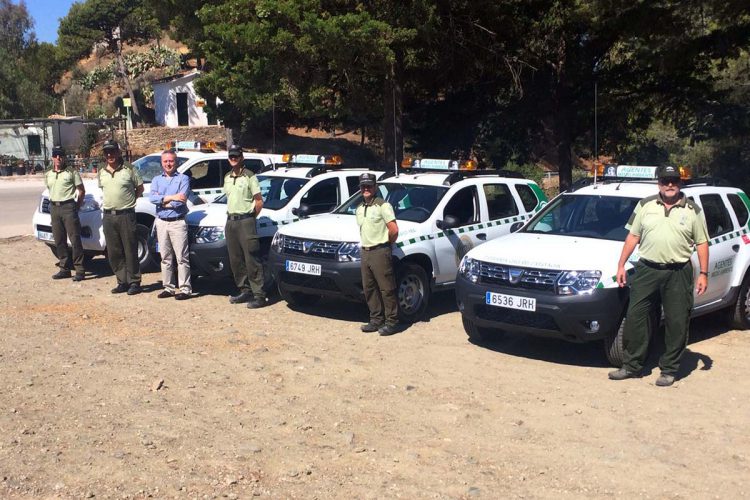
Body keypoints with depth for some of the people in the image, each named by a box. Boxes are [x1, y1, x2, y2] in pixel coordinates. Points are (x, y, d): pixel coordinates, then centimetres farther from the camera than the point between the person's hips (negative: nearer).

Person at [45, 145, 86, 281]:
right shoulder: (48, 175, 13)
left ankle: (79, 270, -5)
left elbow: (81, 190, 1)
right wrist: (54, 203, 14)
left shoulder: (71, 172, -1)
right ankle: (64, 268, 15)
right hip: (54, 207, 6)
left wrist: (77, 205, 0)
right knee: (59, 240, 7)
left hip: (68, 206, -5)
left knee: (75, 239, -7)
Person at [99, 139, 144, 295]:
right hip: (108, 216, 5)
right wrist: (109, 202, 11)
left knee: (130, 251, -2)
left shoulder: (129, 169, -4)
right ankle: (122, 282, 16)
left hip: (126, 215, -5)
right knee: (114, 252, 7)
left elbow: (140, 188, 5)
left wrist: (129, 201, 1)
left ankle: (134, 282, 6)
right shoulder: (102, 173, 11)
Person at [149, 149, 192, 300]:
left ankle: (185, 289, -4)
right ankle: (168, 287, 16)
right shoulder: (156, 180, 14)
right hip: (161, 222, 5)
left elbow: (182, 200, -13)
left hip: (178, 222, -4)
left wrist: (162, 201, -6)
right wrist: (171, 198, -14)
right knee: (165, 258, 9)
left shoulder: (183, 179, 2)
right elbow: (152, 198, -4)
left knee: (181, 257, -6)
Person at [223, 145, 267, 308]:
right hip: (230, 221, 7)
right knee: (236, 260, 10)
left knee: (252, 260, -9)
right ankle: (245, 291, 19)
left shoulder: (249, 176, -5)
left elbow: (259, 201, -6)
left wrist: (250, 217, -1)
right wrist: (231, 217, 12)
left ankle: (259, 295, -9)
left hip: (246, 221, -7)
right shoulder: (227, 178, 15)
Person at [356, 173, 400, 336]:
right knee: (369, 288, 10)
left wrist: (385, 243, 0)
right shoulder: (359, 208, 16)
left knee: (387, 289, -5)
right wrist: (365, 244, 12)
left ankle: (392, 322, -1)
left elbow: (394, 230, -12)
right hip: (365, 252, 8)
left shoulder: (383, 205, -8)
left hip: (380, 252, -8)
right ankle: (376, 320, 19)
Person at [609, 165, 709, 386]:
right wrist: (621, 265, 4)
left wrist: (703, 274, -2)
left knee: (677, 324, 3)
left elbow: (702, 243, 4)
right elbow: (633, 236, 9)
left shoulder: (693, 210, 4)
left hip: (678, 273, -1)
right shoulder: (645, 205, 7)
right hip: (647, 269, 1)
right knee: (635, 318, 1)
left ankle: (669, 370, 15)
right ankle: (631, 366, 13)